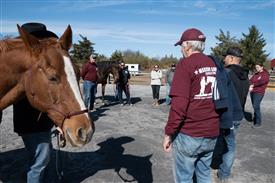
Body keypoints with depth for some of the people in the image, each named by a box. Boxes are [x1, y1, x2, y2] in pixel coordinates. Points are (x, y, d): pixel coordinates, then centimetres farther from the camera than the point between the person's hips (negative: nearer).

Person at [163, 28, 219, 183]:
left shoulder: (186, 64, -13)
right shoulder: (214, 64, 7)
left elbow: (179, 104, -21)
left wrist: (169, 133, -12)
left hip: (189, 134, -6)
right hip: (212, 133, 7)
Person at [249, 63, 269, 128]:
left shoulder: (265, 74, -3)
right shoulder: (256, 74, 16)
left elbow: (261, 82, -19)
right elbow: (250, 80, 6)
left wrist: (253, 85, -12)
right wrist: (250, 86, -13)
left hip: (259, 93, -7)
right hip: (252, 92, 7)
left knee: (256, 107, -13)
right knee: (254, 106, 13)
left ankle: (258, 122, -6)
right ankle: (255, 118, 25)